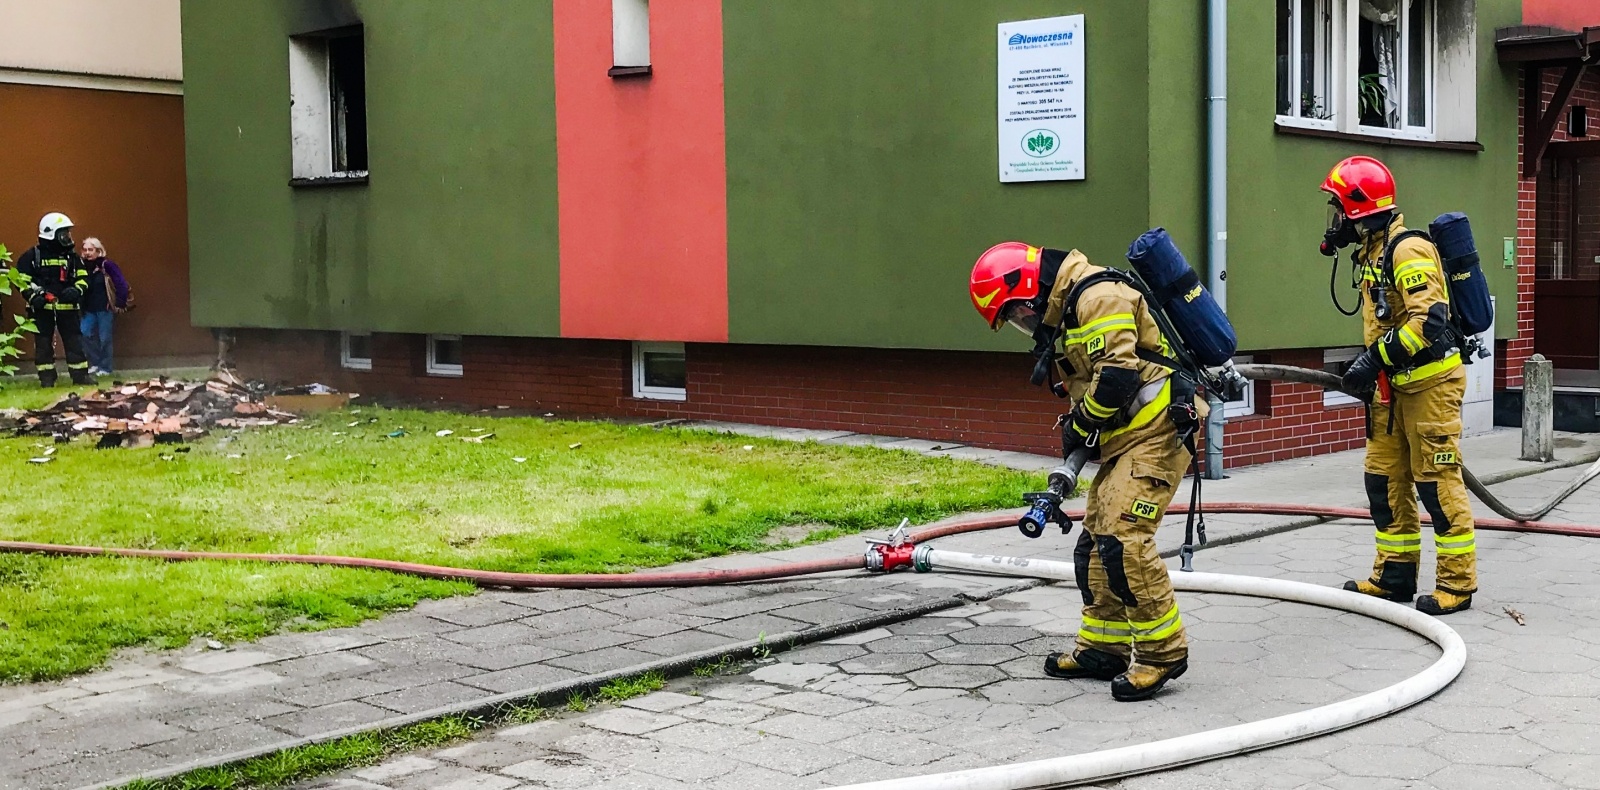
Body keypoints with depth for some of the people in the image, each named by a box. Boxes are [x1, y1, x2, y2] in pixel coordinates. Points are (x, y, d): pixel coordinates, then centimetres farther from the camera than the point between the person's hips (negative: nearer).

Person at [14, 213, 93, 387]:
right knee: (43, 343, 3)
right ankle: (46, 377, 9)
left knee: (75, 342, 1)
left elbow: (83, 277, 12)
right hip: (42, 308, -3)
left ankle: (80, 374, 5)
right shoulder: (32, 256, -2)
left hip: (67, 307, 3)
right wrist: (32, 296, -16)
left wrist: (76, 290, -8)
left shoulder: (72, 256, 9)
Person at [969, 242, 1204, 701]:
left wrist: (1079, 426, -10)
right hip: (1126, 439, 11)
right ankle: (1103, 647, 22)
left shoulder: (1097, 296, -16)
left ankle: (1163, 652, -7)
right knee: (1095, 542, 11)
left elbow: (1116, 376, -24)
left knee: (1123, 541, -17)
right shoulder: (1066, 310, 17)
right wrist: (1077, 435, 8)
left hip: (1156, 431, -11)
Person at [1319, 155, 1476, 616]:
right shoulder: (1373, 254, 14)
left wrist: (1375, 359, -26)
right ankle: (1395, 574, 20)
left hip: (1431, 382, -10)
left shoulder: (1408, 251, -18)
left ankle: (1458, 582, 4)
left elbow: (1428, 321, -27)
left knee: (1437, 482, -5)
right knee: (1385, 478, 11)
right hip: (1393, 385, 10)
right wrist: (1369, 369, 14)